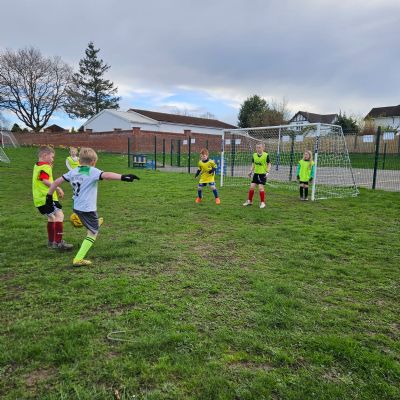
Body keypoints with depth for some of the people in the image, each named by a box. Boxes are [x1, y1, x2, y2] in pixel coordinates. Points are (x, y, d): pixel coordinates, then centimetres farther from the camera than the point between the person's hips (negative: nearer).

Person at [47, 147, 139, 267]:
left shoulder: (73, 172, 7)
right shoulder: (92, 171, -13)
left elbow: (56, 182, 9)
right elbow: (106, 175, -33)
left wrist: (49, 196, 19)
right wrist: (123, 177, -44)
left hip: (77, 207, 7)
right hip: (88, 209, -7)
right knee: (93, 233, 3)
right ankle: (78, 259, -2)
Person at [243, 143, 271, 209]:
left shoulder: (266, 155, -9)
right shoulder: (254, 155, 4)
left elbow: (269, 164, -3)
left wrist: (267, 172, -14)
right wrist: (251, 171, 8)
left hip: (263, 174, -5)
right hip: (256, 173, 5)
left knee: (261, 188, -10)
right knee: (252, 187, 3)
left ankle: (262, 203, 4)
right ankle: (249, 201, 18)